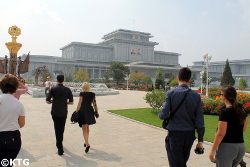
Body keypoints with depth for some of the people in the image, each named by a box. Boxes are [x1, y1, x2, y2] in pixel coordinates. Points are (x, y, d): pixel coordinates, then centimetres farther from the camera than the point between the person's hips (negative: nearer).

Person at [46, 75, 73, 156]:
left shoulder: (53, 89, -6)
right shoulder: (67, 89, -3)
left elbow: (47, 101, -9)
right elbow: (71, 102, -3)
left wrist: (52, 101, 12)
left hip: (55, 112, -1)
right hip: (64, 112, 2)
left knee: (57, 129, 5)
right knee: (62, 129, 18)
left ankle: (60, 148, 2)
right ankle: (60, 144, 35)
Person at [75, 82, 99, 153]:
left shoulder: (82, 94, -9)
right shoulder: (92, 94, 3)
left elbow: (79, 104, -12)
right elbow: (94, 104, 4)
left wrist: (76, 112, -8)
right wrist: (96, 112, 12)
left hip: (83, 111, -5)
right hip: (90, 111, 5)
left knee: (84, 128, -2)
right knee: (87, 127, 21)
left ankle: (87, 144, -14)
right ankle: (86, 142, 32)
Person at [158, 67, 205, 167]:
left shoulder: (171, 93, -11)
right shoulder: (196, 96, -2)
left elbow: (163, 115, -15)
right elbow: (200, 120, -2)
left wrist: (160, 114, 10)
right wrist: (200, 140, 5)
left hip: (175, 134, -4)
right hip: (190, 134, 4)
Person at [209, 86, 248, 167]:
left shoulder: (225, 111, -17)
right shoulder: (242, 110, 4)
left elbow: (220, 134, -17)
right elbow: (243, 129, 15)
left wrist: (212, 151, -11)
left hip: (227, 146, -7)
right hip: (241, 147, 7)